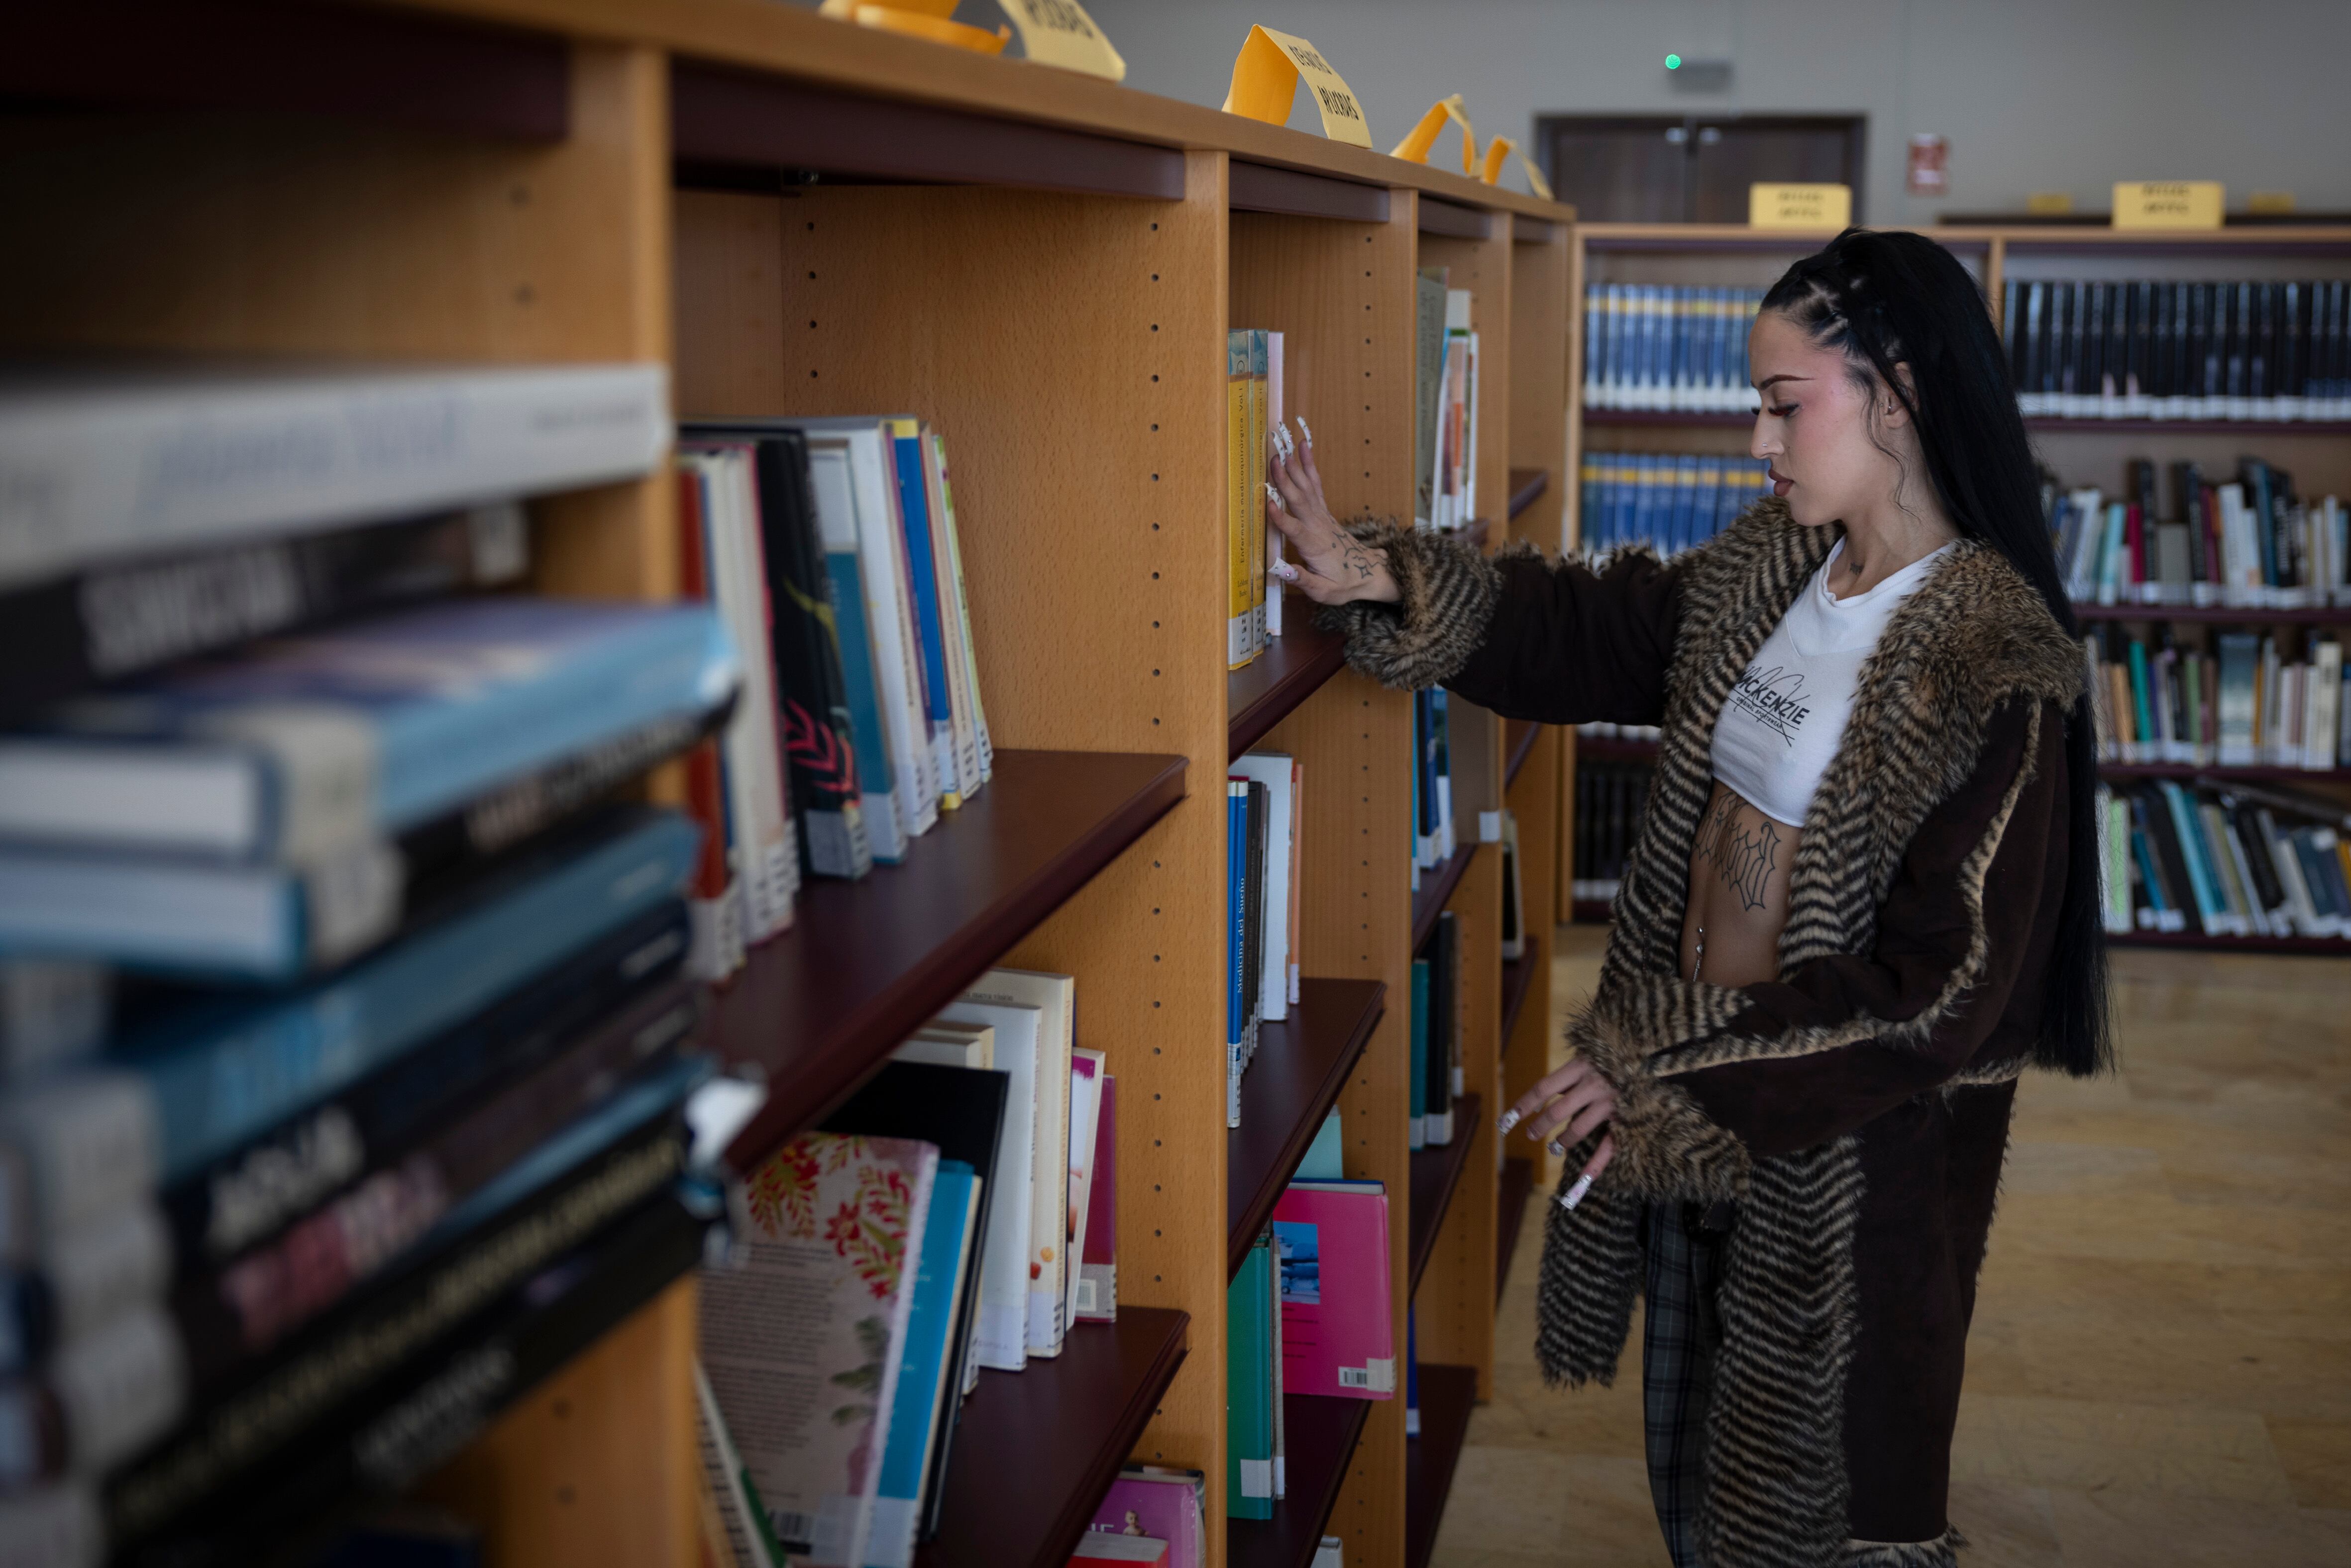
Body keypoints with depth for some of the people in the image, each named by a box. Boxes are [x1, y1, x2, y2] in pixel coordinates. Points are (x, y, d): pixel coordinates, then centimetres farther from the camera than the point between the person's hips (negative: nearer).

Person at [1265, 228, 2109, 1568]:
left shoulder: (1996, 675, -24)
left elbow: (1942, 992, -25)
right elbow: (1588, 632, 9)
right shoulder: (1772, 568, 0)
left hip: (1855, 1159, -7)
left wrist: (1667, 1068, -22)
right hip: (1699, 1109, 7)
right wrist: (1382, 583, -6)